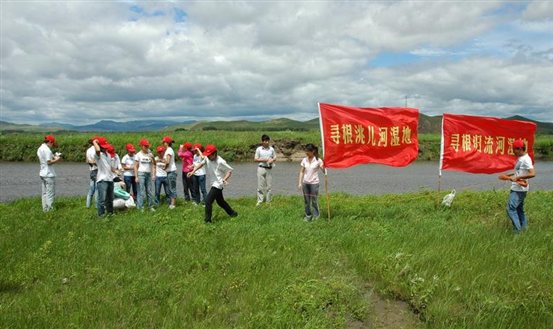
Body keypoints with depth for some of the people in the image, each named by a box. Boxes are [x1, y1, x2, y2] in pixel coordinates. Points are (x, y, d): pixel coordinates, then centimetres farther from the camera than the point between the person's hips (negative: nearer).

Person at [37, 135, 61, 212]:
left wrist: (53, 157, 12)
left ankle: (45, 209, 19)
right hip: (49, 174, -9)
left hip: (42, 173, 9)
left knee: (44, 193, 14)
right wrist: (57, 160, -6)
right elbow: (49, 162, -20)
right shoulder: (47, 150, -17)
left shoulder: (40, 149, 12)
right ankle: (50, 209, -1)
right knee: (50, 193, -3)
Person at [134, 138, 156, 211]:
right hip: (141, 174, -4)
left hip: (148, 174, 4)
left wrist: (153, 175, -4)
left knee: (149, 191, 7)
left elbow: (153, 165, 6)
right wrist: (136, 176, -9)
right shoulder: (138, 155, 1)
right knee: (141, 191, -4)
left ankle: (151, 206, 15)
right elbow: (136, 166, -1)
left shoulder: (150, 154, 9)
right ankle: (140, 207, 1)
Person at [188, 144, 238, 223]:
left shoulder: (220, 162, -23)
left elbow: (230, 170, -16)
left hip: (218, 184, -8)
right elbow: (201, 164, 13)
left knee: (208, 200, -13)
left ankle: (207, 220, -2)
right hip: (214, 183, 9)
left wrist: (225, 179, -31)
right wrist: (193, 171, 3)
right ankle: (232, 213, 38)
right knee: (220, 201, 21)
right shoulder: (207, 158, -4)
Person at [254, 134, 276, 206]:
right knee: (260, 185, -2)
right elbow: (255, 159, 0)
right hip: (261, 168, -2)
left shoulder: (271, 149, 7)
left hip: (269, 169, 2)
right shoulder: (259, 149, 0)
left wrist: (272, 160, -10)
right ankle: (260, 201, 6)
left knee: (269, 185, 6)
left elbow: (275, 158, 12)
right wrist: (263, 160, -14)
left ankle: (268, 201, 16)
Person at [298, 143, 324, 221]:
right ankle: (308, 215, 24)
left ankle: (315, 216, 18)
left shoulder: (318, 160, -8)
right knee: (306, 200, 10)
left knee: (314, 200, 3)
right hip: (305, 183, 4)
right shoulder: (304, 160, 3)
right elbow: (301, 172, 6)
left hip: (314, 183, -4)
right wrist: (300, 183, 2)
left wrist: (322, 167, -35)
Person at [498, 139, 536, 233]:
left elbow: (532, 173, -28)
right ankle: (524, 228, 28)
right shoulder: (520, 158, 11)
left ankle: (517, 230, -7)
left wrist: (517, 178, -28)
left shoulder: (525, 159, -18)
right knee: (519, 209, 18)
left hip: (519, 189, -10)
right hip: (516, 188, 10)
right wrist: (508, 176, 17)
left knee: (511, 209, -11)